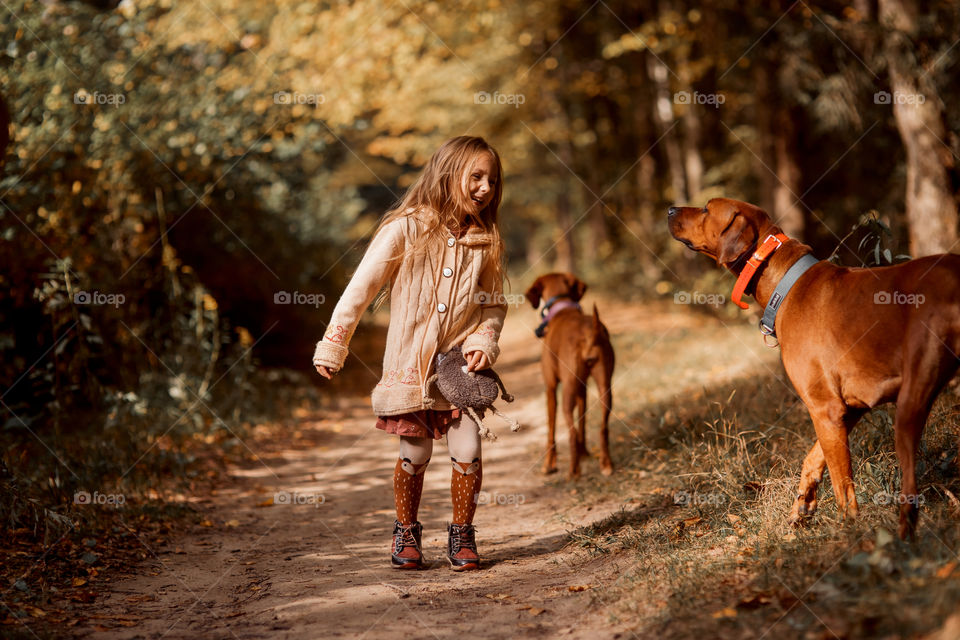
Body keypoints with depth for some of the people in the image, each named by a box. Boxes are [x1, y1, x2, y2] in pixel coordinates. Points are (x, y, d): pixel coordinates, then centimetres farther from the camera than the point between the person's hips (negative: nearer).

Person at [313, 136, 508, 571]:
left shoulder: (485, 242, 2)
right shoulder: (407, 228, -9)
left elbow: (495, 303, 13)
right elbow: (361, 288, -7)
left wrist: (484, 341, -6)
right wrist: (332, 347, -7)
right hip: (411, 363, -2)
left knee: (467, 452, -4)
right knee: (415, 455, 3)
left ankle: (461, 535, 15)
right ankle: (406, 533, 24)